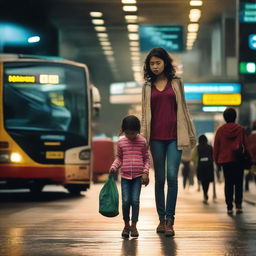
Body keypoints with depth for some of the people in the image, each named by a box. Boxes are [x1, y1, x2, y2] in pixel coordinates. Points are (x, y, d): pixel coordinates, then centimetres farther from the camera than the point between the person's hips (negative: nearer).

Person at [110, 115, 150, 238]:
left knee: (135, 200, -6)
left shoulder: (142, 142, 2)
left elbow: (146, 158, 6)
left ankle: (134, 226, 4)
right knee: (126, 201, -3)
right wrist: (114, 167, -5)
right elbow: (119, 158, 14)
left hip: (138, 177, -1)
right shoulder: (121, 142, 5)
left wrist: (145, 172, -4)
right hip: (125, 176, 1)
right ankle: (126, 225, 13)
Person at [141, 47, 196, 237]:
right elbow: (145, 114, 11)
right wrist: (143, 138, 5)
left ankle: (170, 220, -9)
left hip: (174, 136, -2)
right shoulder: (147, 86, 10)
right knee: (160, 178, 5)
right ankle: (162, 219, 13)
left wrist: (190, 134, 9)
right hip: (156, 137, 2)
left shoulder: (176, 83, 8)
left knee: (172, 176, -12)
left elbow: (183, 109, 10)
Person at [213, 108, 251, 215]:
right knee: (238, 183, 5)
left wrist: (216, 159, 12)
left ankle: (229, 207, -1)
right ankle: (238, 205, -3)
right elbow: (245, 144, 3)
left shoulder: (220, 130, 1)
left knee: (228, 183, 3)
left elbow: (216, 146, 4)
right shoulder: (241, 129, 0)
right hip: (238, 160, 0)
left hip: (225, 160, 0)